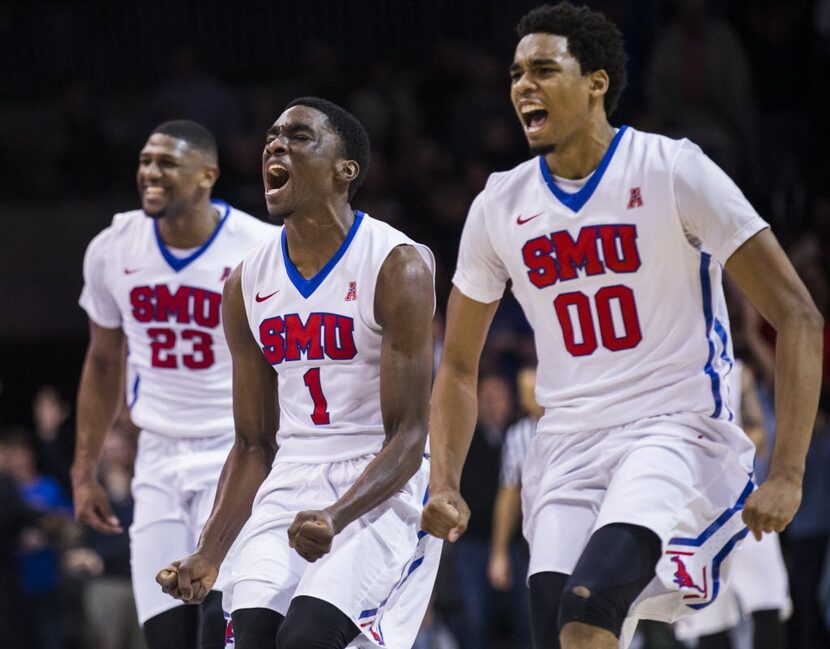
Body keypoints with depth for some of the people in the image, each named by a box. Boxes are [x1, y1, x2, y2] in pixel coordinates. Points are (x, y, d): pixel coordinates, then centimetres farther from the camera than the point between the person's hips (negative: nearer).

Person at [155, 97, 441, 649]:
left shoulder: (398, 266, -11)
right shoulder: (249, 283, 8)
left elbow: (408, 438, -14)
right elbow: (253, 445, 13)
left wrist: (337, 517, -30)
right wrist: (209, 556, 1)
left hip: (380, 487, -5)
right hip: (290, 485, 5)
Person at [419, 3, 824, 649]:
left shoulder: (673, 172, -8)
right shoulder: (499, 206, 7)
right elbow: (459, 365, 18)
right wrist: (444, 485, 2)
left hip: (677, 429, -5)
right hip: (567, 448, 5)